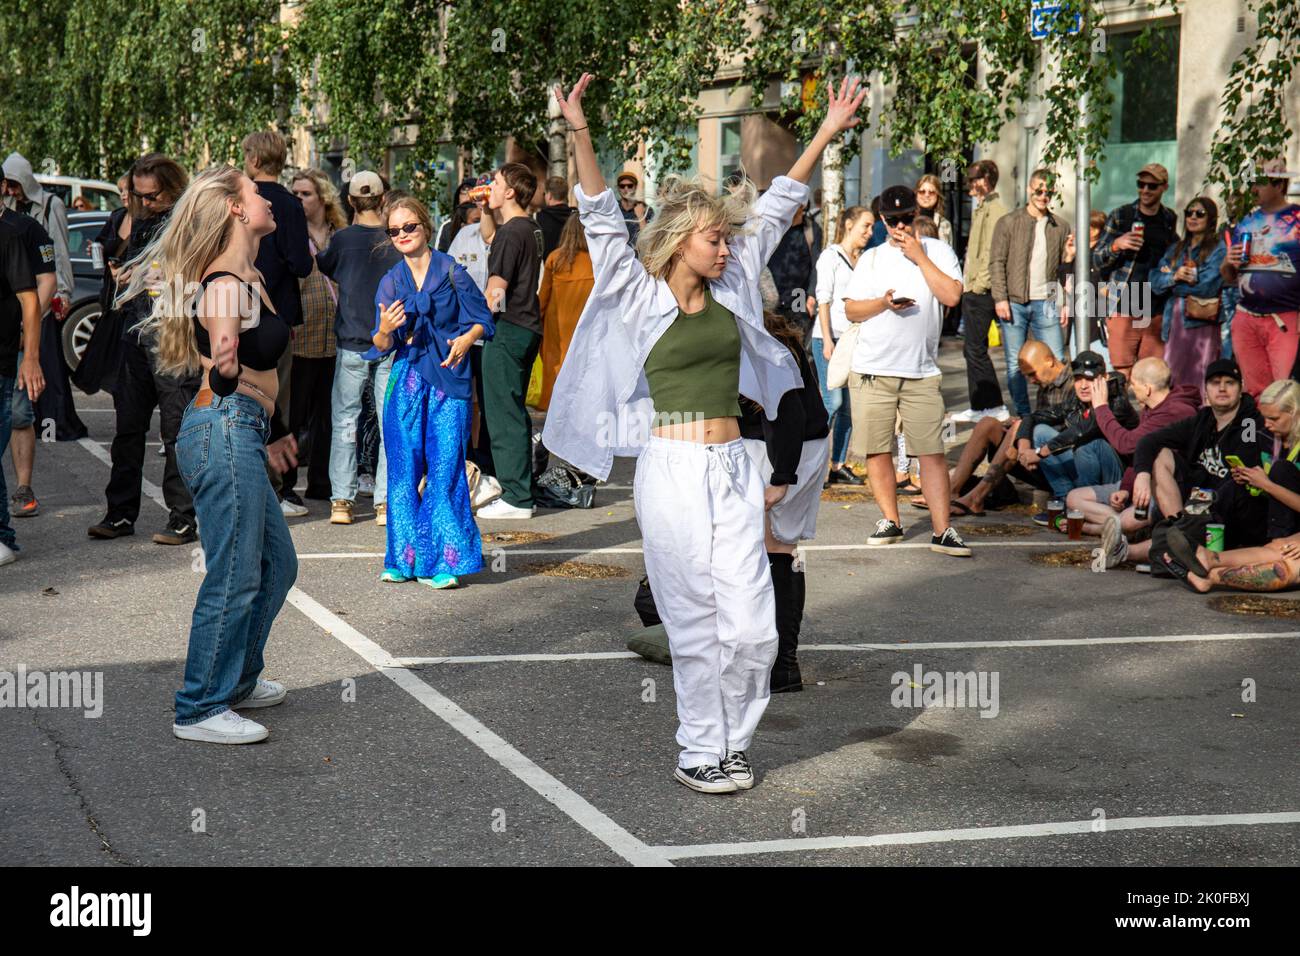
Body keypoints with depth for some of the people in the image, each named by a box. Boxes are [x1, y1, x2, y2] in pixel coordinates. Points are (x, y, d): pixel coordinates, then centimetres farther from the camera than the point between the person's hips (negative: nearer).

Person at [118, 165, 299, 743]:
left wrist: (271, 432, 35)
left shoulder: (249, 278, 16)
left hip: (241, 435, 11)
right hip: (225, 431, -11)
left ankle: (238, 680, 32)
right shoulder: (225, 285, -15)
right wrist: (225, 366, -47)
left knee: (276, 565, 19)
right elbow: (224, 377, -24)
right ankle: (200, 711, 1)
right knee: (234, 577, -7)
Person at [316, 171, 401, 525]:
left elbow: (323, 266, 12)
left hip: (352, 342, -1)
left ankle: (341, 500, 3)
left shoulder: (342, 239, -6)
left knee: (344, 419, 7)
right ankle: (386, 502, 3)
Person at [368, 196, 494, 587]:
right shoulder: (391, 281, 9)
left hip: (449, 378, -3)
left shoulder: (451, 271, 1)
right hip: (407, 379, 3)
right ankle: (405, 557, 11)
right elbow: (382, 347, 7)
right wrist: (386, 330, -16)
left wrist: (467, 339, -15)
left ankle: (442, 559, 0)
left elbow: (482, 319, 5)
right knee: (404, 467, 2)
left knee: (445, 467, -6)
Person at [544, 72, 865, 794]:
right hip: (672, 470, -4)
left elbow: (776, 209, 15)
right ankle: (700, 750, 14)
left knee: (750, 625, 0)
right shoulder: (641, 298, 1)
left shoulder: (731, 290, 12)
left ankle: (733, 741, 18)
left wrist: (828, 134, 15)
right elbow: (603, 220, -8)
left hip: (734, 470, 4)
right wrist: (580, 136, -19)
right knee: (695, 623, 1)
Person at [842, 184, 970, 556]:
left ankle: (942, 530, -5)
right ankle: (890, 521, 17)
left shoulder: (937, 251, 6)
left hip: (922, 373, -2)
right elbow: (851, 310, 8)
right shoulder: (871, 258, 11)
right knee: (877, 449, 4)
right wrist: (883, 303, -10)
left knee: (932, 451, -6)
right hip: (872, 371, 2)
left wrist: (919, 256, -9)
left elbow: (952, 295, -9)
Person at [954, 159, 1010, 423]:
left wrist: (979, 284, -19)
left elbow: (993, 252, -19)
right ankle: (980, 406, 17)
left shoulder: (994, 209, -12)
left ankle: (993, 406, -5)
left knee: (976, 348, -9)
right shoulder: (981, 208, 19)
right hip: (974, 291, 11)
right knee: (972, 348, 12)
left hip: (982, 291, -11)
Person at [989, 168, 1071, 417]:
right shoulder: (1008, 223, 3)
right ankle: (1023, 415, 12)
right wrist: (1000, 298, -9)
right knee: (1015, 363, 3)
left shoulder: (1061, 226, 10)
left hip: (1046, 303, 1)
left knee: (1057, 361, -3)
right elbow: (997, 263, -1)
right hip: (1014, 302, -1)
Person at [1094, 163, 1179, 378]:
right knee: (1122, 375, -6)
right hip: (1123, 309, -2)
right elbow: (1097, 259, 5)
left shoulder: (1170, 220, 13)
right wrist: (1117, 245, -13)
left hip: (1156, 310, 2)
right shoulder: (1120, 216, 5)